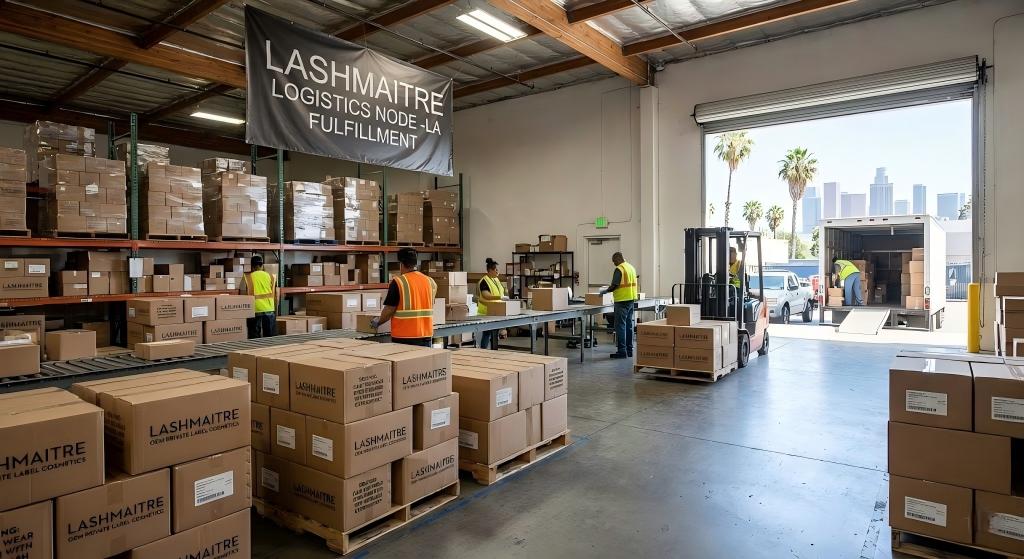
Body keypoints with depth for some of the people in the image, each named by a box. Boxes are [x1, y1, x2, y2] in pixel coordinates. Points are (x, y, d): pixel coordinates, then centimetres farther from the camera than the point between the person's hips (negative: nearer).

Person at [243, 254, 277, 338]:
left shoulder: (248, 277, 0)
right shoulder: (271, 277, 6)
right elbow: (275, 296, 7)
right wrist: (275, 311, 16)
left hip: (254, 310, -1)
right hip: (269, 309, 2)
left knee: (255, 337, 6)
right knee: (270, 337, 9)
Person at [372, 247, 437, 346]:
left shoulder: (398, 282, -11)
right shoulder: (430, 281, 4)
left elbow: (389, 310, -9)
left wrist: (377, 322, 8)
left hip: (404, 338, -5)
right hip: (426, 336, 5)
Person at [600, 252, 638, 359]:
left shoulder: (619, 269, -13)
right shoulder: (631, 267, 14)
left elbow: (614, 285, -17)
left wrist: (605, 291, 0)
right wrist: (612, 287, 24)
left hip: (622, 301, -9)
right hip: (631, 300, 9)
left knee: (620, 326, -5)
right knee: (629, 325, 12)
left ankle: (622, 351, -5)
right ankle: (629, 350, 17)